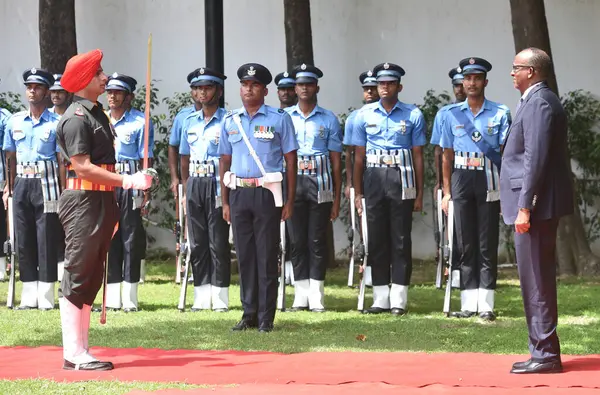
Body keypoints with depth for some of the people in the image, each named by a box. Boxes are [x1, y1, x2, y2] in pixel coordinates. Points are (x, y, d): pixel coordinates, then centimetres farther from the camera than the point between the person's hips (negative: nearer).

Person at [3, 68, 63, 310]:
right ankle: (29, 297, 11)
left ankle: (46, 297, 1)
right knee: (24, 240, 5)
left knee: (46, 240, -3)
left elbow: (61, 160, -3)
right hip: (22, 183, 4)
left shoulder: (56, 123, -2)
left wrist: (62, 192, -8)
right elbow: (10, 157, 14)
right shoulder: (15, 122, 10)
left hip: (45, 184, -4)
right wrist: (9, 188, 7)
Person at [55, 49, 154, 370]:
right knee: (77, 275, -8)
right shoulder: (76, 118, -13)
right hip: (83, 202, -10)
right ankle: (73, 354, -7)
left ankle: (81, 350, 17)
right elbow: (82, 167, -20)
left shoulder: (96, 113, 17)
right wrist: (128, 181, -22)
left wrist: (111, 209, 20)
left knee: (91, 277, 12)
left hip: (103, 202, 10)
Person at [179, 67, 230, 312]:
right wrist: (186, 188, 12)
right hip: (194, 184, 6)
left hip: (217, 185, -6)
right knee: (197, 243, 7)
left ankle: (220, 298, 0)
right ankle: (201, 297, 12)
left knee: (218, 243, -4)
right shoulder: (190, 121, 13)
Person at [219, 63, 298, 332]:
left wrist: (290, 200, -6)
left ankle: (266, 317, 2)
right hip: (238, 193, 4)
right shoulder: (230, 121, 12)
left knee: (267, 256, -2)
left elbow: (290, 160, 0)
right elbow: (224, 162, 15)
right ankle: (249, 314, 14)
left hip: (267, 193, -4)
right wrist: (225, 202, 9)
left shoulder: (279, 119, 1)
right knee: (244, 255, 7)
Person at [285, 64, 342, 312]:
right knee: (297, 240, 1)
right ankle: (301, 295, 6)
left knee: (317, 241, -1)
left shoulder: (329, 120, 7)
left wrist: (337, 199, 1)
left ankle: (316, 297, 3)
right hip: (293, 182, 1)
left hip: (320, 183, -1)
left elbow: (336, 161, 6)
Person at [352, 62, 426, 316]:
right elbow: (359, 156, 10)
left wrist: (419, 193, 0)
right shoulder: (364, 115, 8)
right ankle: (380, 299, 10)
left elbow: (418, 156, 4)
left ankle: (399, 299, 2)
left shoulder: (413, 115, 3)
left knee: (401, 238, -1)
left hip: (402, 179, -2)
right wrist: (358, 192, 5)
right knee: (376, 238, 4)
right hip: (374, 179, 2)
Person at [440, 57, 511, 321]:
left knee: (487, 245, 0)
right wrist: (446, 192, 6)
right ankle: (468, 304, 10)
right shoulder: (452, 114, 8)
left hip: (489, 182, -3)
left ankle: (486, 305, 2)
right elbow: (447, 155, 11)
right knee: (466, 244, 6)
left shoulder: (500, 113, 1)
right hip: (461, 181, 3)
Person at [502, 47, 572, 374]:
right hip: (538, 205, 10)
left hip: (535, 206, -10)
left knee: (537, 283, -6)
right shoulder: (538, 100, 17)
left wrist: (524, 208, -22)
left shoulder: (539, 102, -15)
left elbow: (536, 159, -21)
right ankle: (543, 353, 18)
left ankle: (545, 355, -3)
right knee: (536, 282, 13)